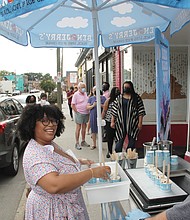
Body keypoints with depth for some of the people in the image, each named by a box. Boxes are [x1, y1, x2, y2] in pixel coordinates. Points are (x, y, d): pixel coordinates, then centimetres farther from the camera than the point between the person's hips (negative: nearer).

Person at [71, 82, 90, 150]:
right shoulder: (76, 94, -10)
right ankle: (77, 143, 5)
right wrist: (77, 112, -14)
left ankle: (83, 141, 24)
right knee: (78, 128, -2)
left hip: (86, 113, 7)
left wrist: (88, 111, 11)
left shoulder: (85, 93, 12)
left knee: (84, 127, 13)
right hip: (79, 114, -7)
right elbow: (72, 105, -13)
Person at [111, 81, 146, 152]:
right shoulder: (119, 98, 10)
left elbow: (141, 111, -2)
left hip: (132, 123, -2)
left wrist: (140, 122, -9)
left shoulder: (136, 98, 2)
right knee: (119, 140, 2)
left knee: (131, 141, 5)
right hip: (121, 123, 2)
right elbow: (114, 111, 9)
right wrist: (112, 121, 3)